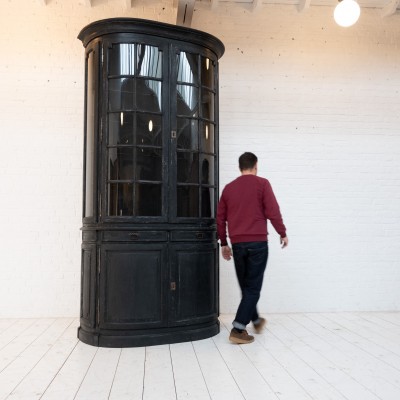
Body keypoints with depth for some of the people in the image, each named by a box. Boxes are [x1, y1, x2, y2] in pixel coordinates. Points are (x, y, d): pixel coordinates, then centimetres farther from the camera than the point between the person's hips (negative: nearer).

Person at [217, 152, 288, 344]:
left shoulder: (228, 188, 10)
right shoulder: (262, 183, -3)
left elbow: (220, 218, 11)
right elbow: (273, 211, -10)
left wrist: (224, 243, 19)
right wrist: (283, 233, 4)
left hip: (237, 243, 5)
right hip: (258, 242, -4)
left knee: (245, 286, 18)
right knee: (253, 287, 2)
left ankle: (256, 320, 35)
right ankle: (238, 329, -3)